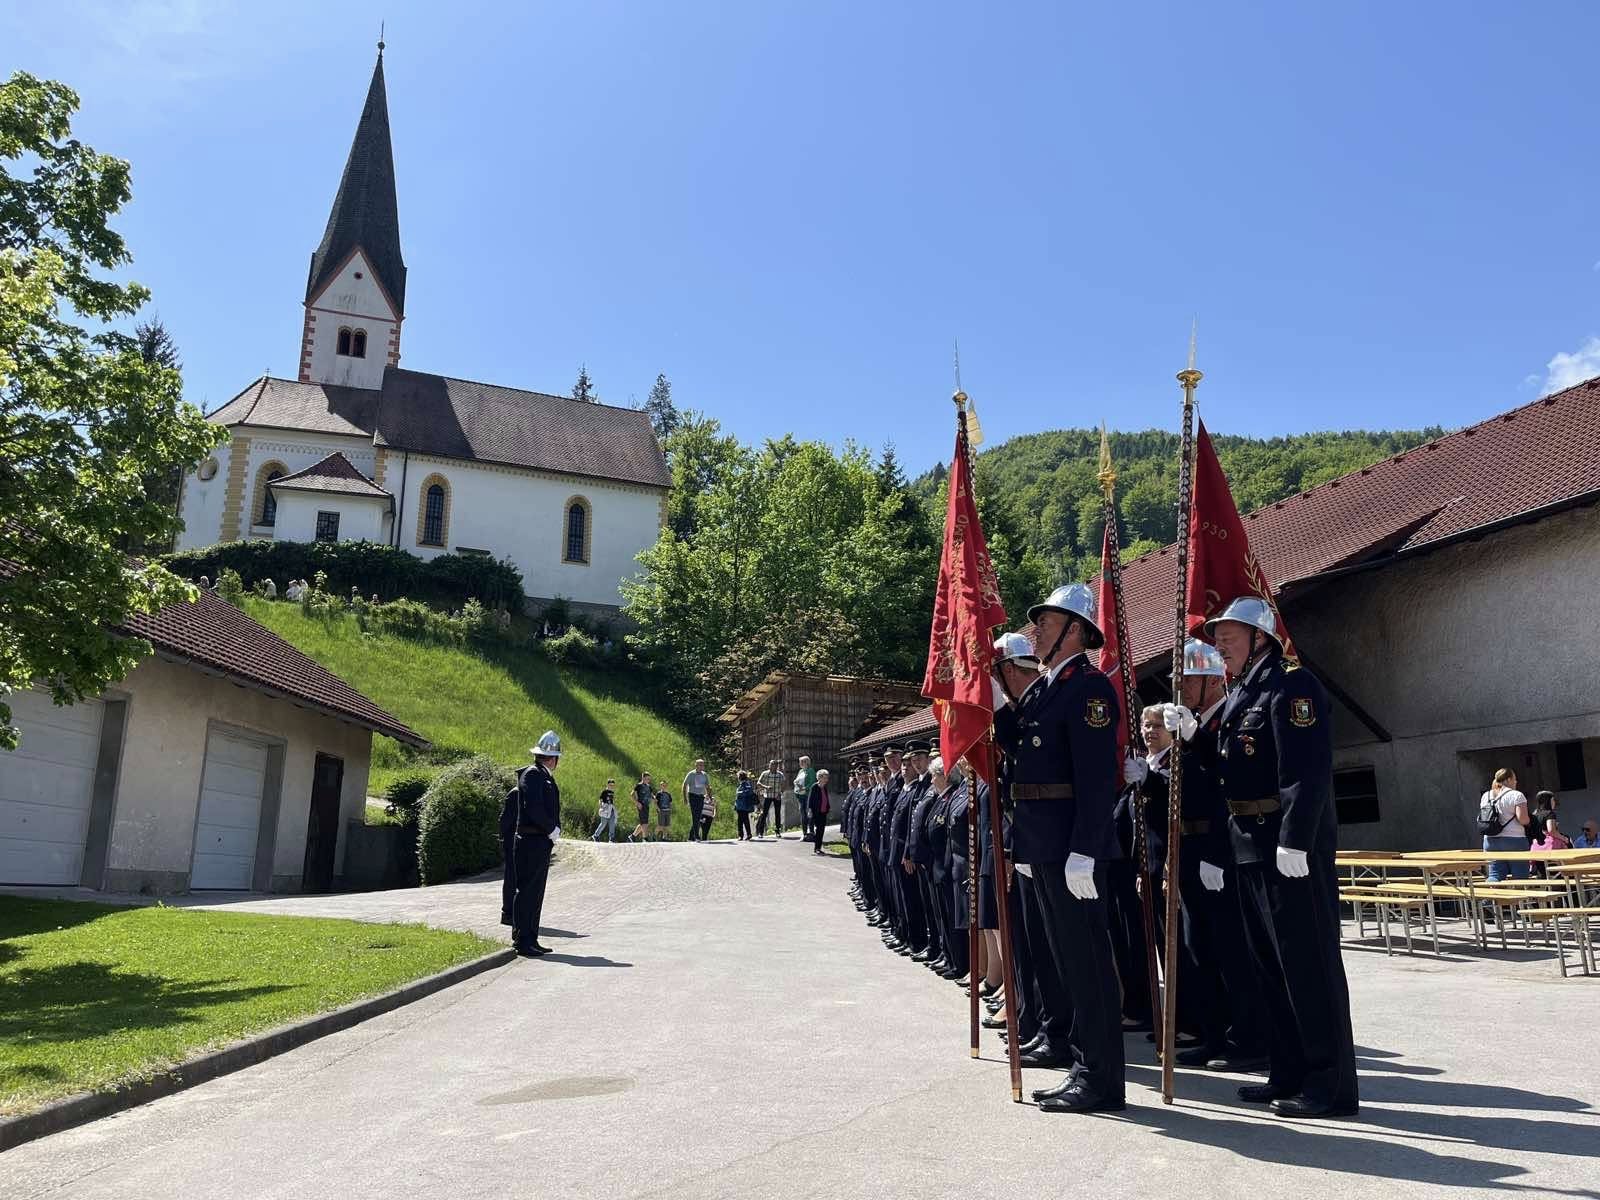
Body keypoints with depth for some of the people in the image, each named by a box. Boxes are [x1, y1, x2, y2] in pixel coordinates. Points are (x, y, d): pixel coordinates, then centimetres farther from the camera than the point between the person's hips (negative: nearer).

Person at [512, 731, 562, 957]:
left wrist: (556, 828, 5)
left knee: (536, 892, 13)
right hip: (531, 841, -10)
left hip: (542, 843, 10)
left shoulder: (545, 777, 16)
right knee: (527, 890, -7)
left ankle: (531, 940, 19)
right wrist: (552, 829, -13)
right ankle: (522, 941, -3)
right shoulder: (532, 775, -12)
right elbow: (533, 808, -22)